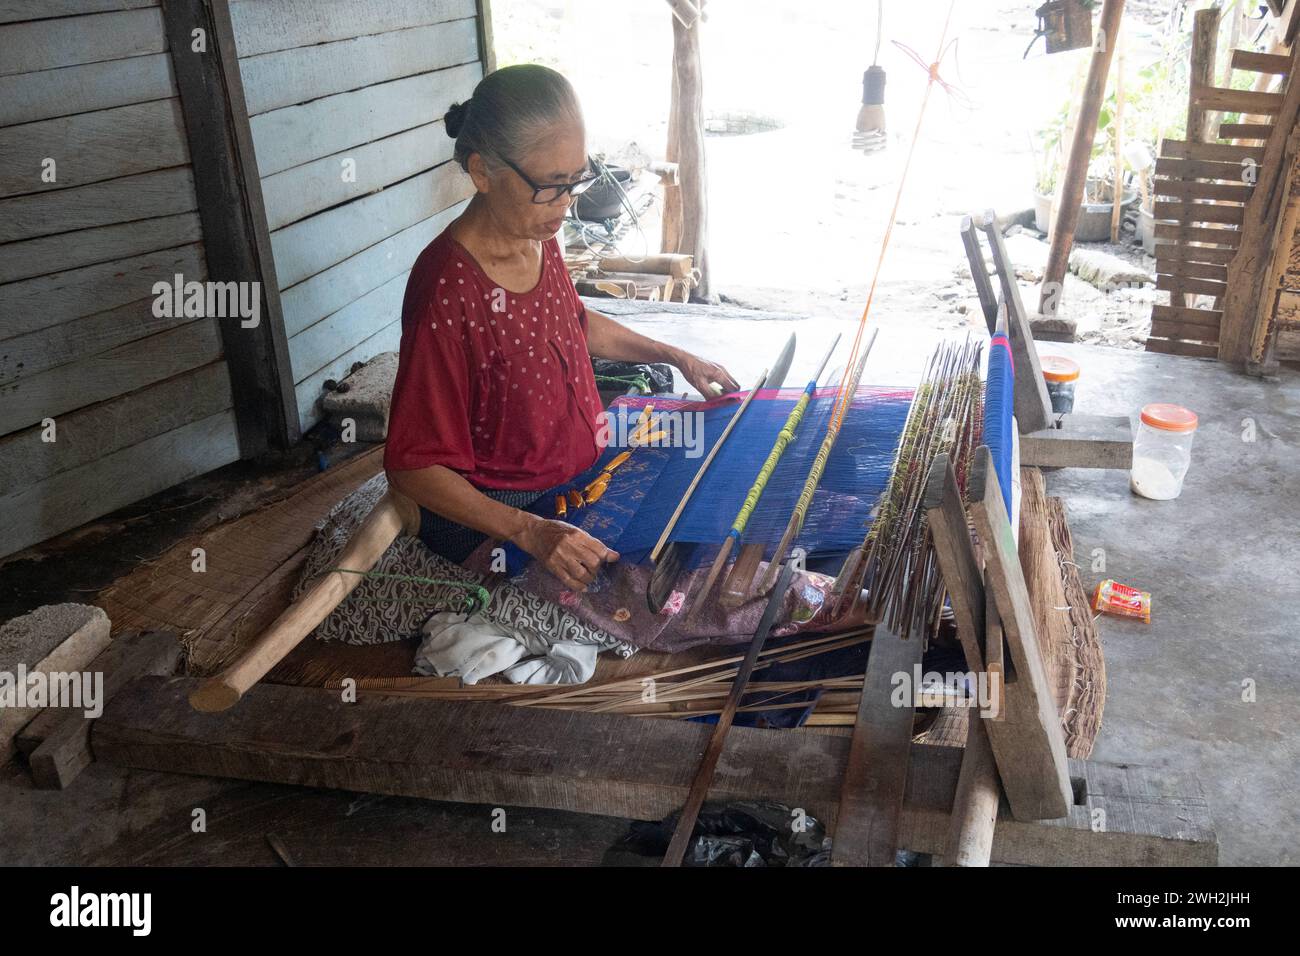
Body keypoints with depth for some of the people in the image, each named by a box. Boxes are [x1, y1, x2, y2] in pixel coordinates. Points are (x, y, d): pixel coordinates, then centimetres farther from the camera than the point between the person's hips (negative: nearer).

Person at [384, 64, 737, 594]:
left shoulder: (538, 238, -1)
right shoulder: (447, 292, -29)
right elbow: (413, 467, -25)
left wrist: (676, 356, 18)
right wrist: (529, 532, -36)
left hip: (577, 472, 8)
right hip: (496, 521, -8)